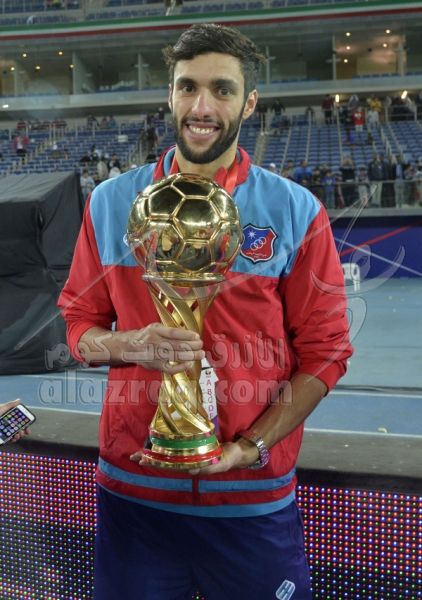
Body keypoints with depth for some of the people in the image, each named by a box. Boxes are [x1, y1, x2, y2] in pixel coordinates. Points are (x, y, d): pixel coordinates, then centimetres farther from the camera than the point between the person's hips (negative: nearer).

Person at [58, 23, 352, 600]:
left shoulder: (296, 212, -4)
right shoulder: (111, 202, 2)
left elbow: (323, 351, -3)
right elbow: (80, 325, 7)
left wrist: (253, 446, -13)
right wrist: (132, 345, -15)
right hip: (132, 489, 2)